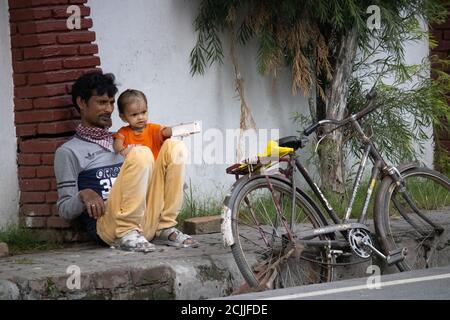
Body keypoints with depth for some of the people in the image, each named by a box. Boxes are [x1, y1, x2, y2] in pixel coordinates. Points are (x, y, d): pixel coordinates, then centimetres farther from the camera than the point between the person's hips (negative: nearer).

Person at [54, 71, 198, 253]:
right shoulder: (68, 152, 9)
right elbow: (65, 210, 4)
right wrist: (83, 195, -17)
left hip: (147, 221, 6)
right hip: (107, 223, -6)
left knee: (174, 147, -3)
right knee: (141, 153, -26)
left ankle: (166, 229, -8)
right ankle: (127, 234, -23)